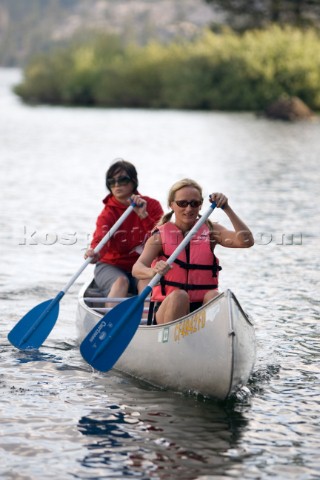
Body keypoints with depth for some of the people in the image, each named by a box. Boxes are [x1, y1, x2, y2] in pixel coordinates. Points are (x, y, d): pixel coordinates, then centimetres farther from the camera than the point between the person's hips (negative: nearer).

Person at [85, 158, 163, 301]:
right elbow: (101, 237, -27)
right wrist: (95, 253, -51)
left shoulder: (152, 205, 2)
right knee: (121, 281, -33)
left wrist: (143, 215, -22)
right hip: (112, 266, -1)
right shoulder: (108, 213, -6)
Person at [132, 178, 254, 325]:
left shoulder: (210, 231, 8)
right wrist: (153, 272, -40)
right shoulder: (161, 236, 0)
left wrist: (226, 208, -17)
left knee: (213, 296, -29)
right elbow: (136, 269, -17)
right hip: (169, 307, -2)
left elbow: (247, 241, -9)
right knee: (179, 296, -32)